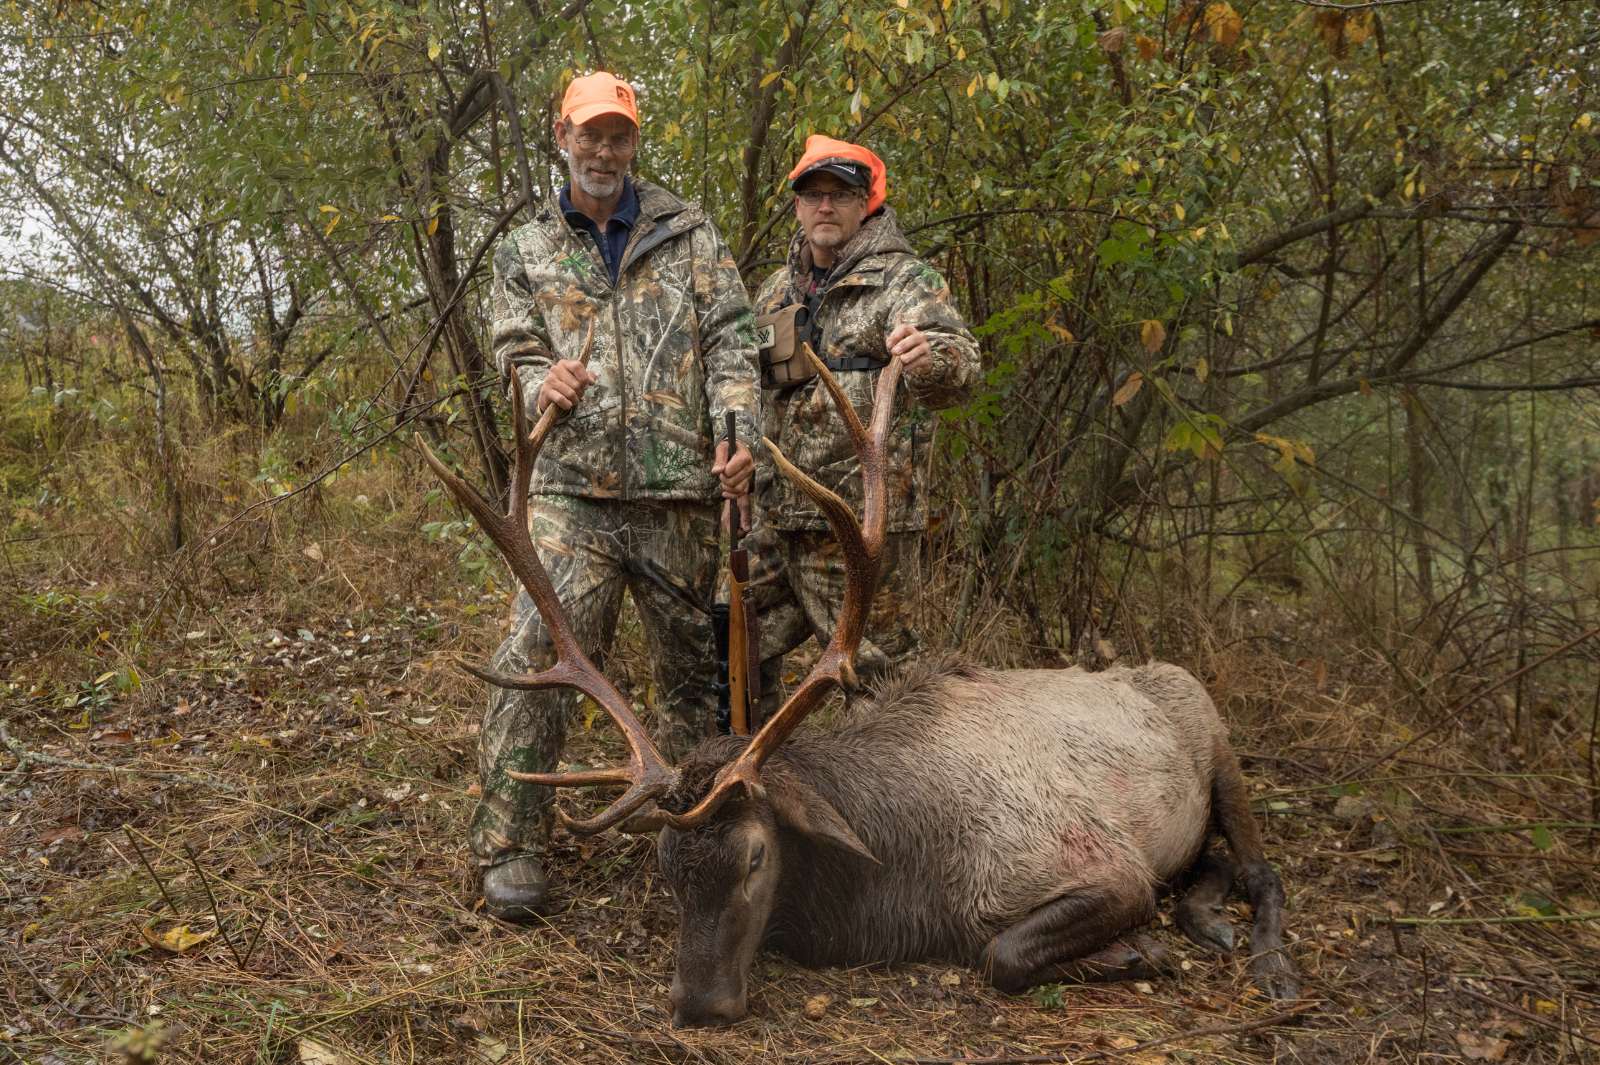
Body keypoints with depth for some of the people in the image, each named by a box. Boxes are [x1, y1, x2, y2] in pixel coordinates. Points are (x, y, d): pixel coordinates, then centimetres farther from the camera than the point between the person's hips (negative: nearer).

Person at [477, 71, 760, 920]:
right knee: (537, 658, -12)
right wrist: (545, 381, -17)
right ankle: (510, 847, -3)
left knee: (694, 666, 10)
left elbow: (730, 340, 3)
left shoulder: (687, 233, 11)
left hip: (680, 492, 1)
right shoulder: (524, 253, 14)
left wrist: (738, 432, -13)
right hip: (573, 490, 0)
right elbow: (516, 349, 8)